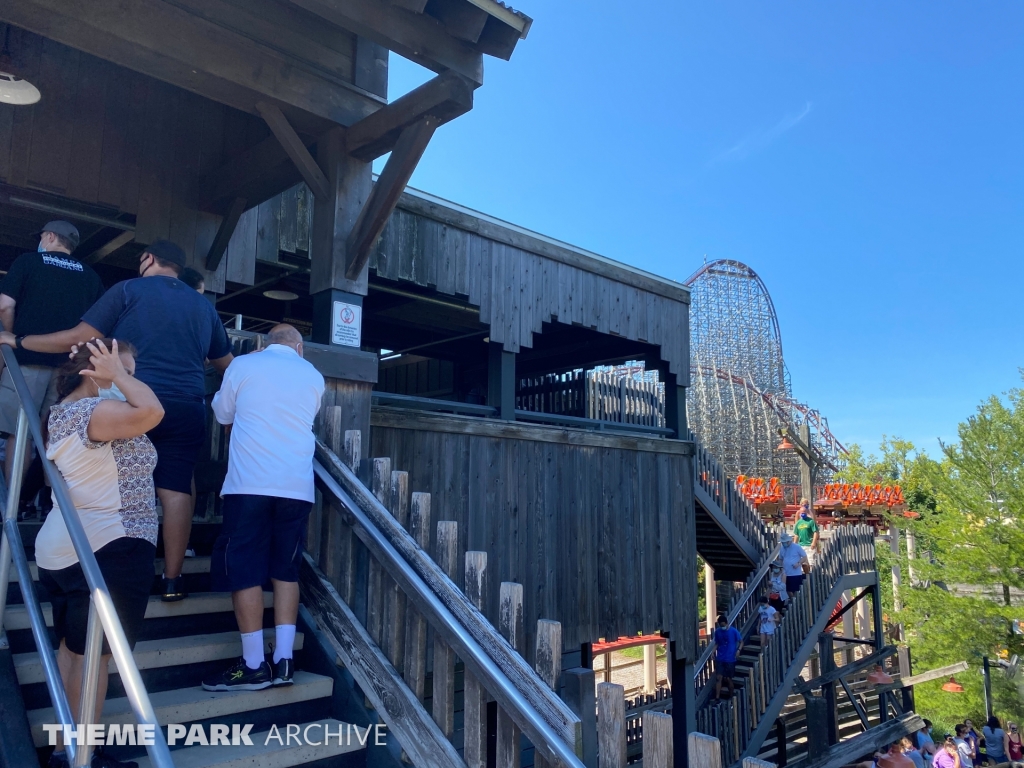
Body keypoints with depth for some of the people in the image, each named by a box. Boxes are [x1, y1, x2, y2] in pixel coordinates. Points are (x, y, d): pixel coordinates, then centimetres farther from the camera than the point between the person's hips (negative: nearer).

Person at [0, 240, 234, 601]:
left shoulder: (128, 290, 6)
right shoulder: (204, 305, 17)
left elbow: (79, 339, 3)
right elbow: (228, 365, 25)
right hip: (187, 409, 3)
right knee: (176, 491, 2)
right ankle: (172, 579, 3)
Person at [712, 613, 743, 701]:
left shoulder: (734, 631, -10)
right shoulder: (717, 632, 1)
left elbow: (741, 642, -2)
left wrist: (739, 650, -20)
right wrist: (713, 651, -4)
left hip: (730, 659, -3)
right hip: (720, 659, 3)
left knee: (728, 679, 4)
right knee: (718, 678, -3)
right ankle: (717, 698, 0)